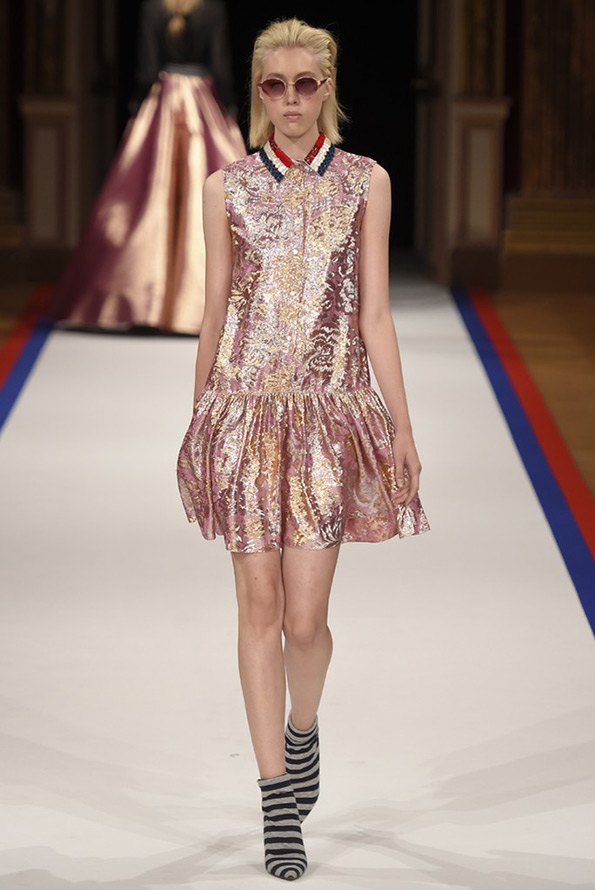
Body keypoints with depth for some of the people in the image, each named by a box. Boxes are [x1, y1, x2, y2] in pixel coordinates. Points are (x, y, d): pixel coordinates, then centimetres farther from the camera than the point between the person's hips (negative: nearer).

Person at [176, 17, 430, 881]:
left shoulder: (366, 182, 4)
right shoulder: (227, 188, 5)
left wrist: (403, 426, 1)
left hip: (331, 414, 0)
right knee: (259, 607, 0)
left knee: (306, 617, -3)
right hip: (246, 410, 1)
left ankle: (303, 728, 31)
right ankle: (279, 803, 10)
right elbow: (214, 314, 10)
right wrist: (198, 420, 12)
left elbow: (374, 313, 4)